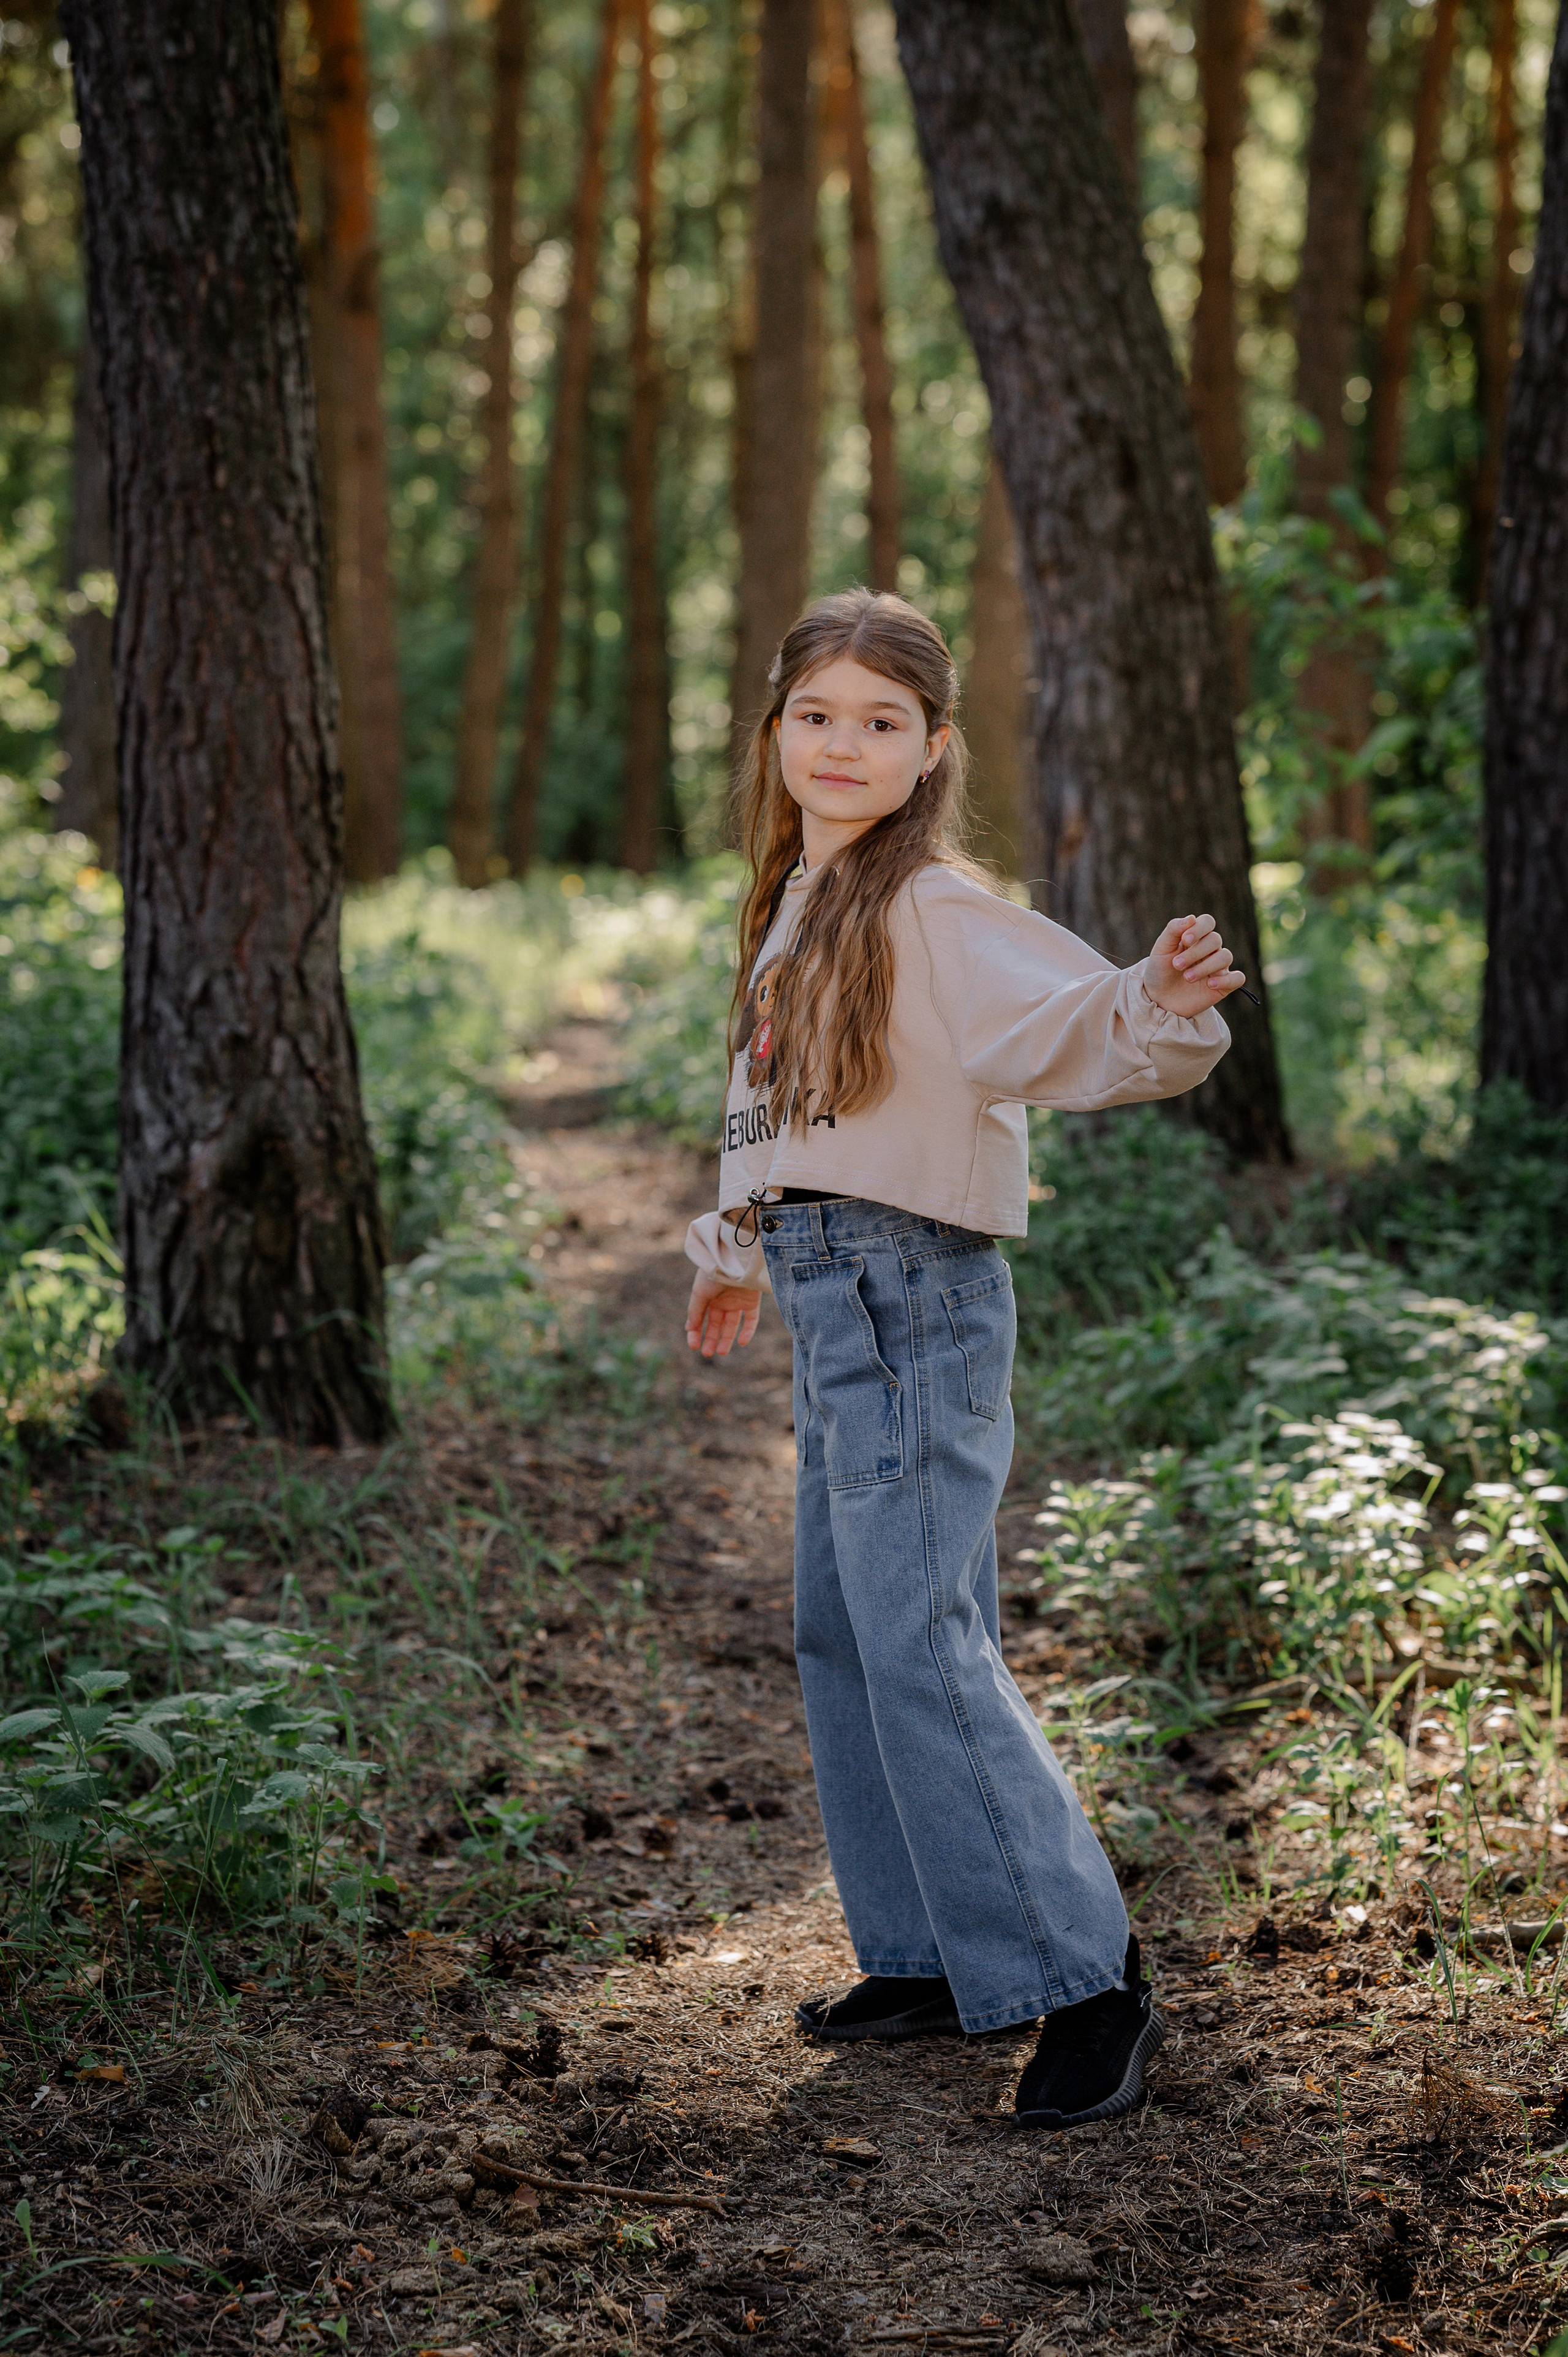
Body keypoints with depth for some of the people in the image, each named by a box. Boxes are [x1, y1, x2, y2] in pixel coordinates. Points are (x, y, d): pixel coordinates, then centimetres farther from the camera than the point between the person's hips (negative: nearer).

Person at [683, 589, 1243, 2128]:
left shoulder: (937, 913, -13)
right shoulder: (796, 906, 14)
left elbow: (1080, 1031, -27)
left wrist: (1163, 1006, -48)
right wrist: (742, 1251, 35)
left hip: (913, 1299, -9)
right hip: (829, 1297, 9)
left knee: (918, 1642, -11)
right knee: (839, 1636, 13)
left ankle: (1085, 1985, -1)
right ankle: (935, 1959, 24)